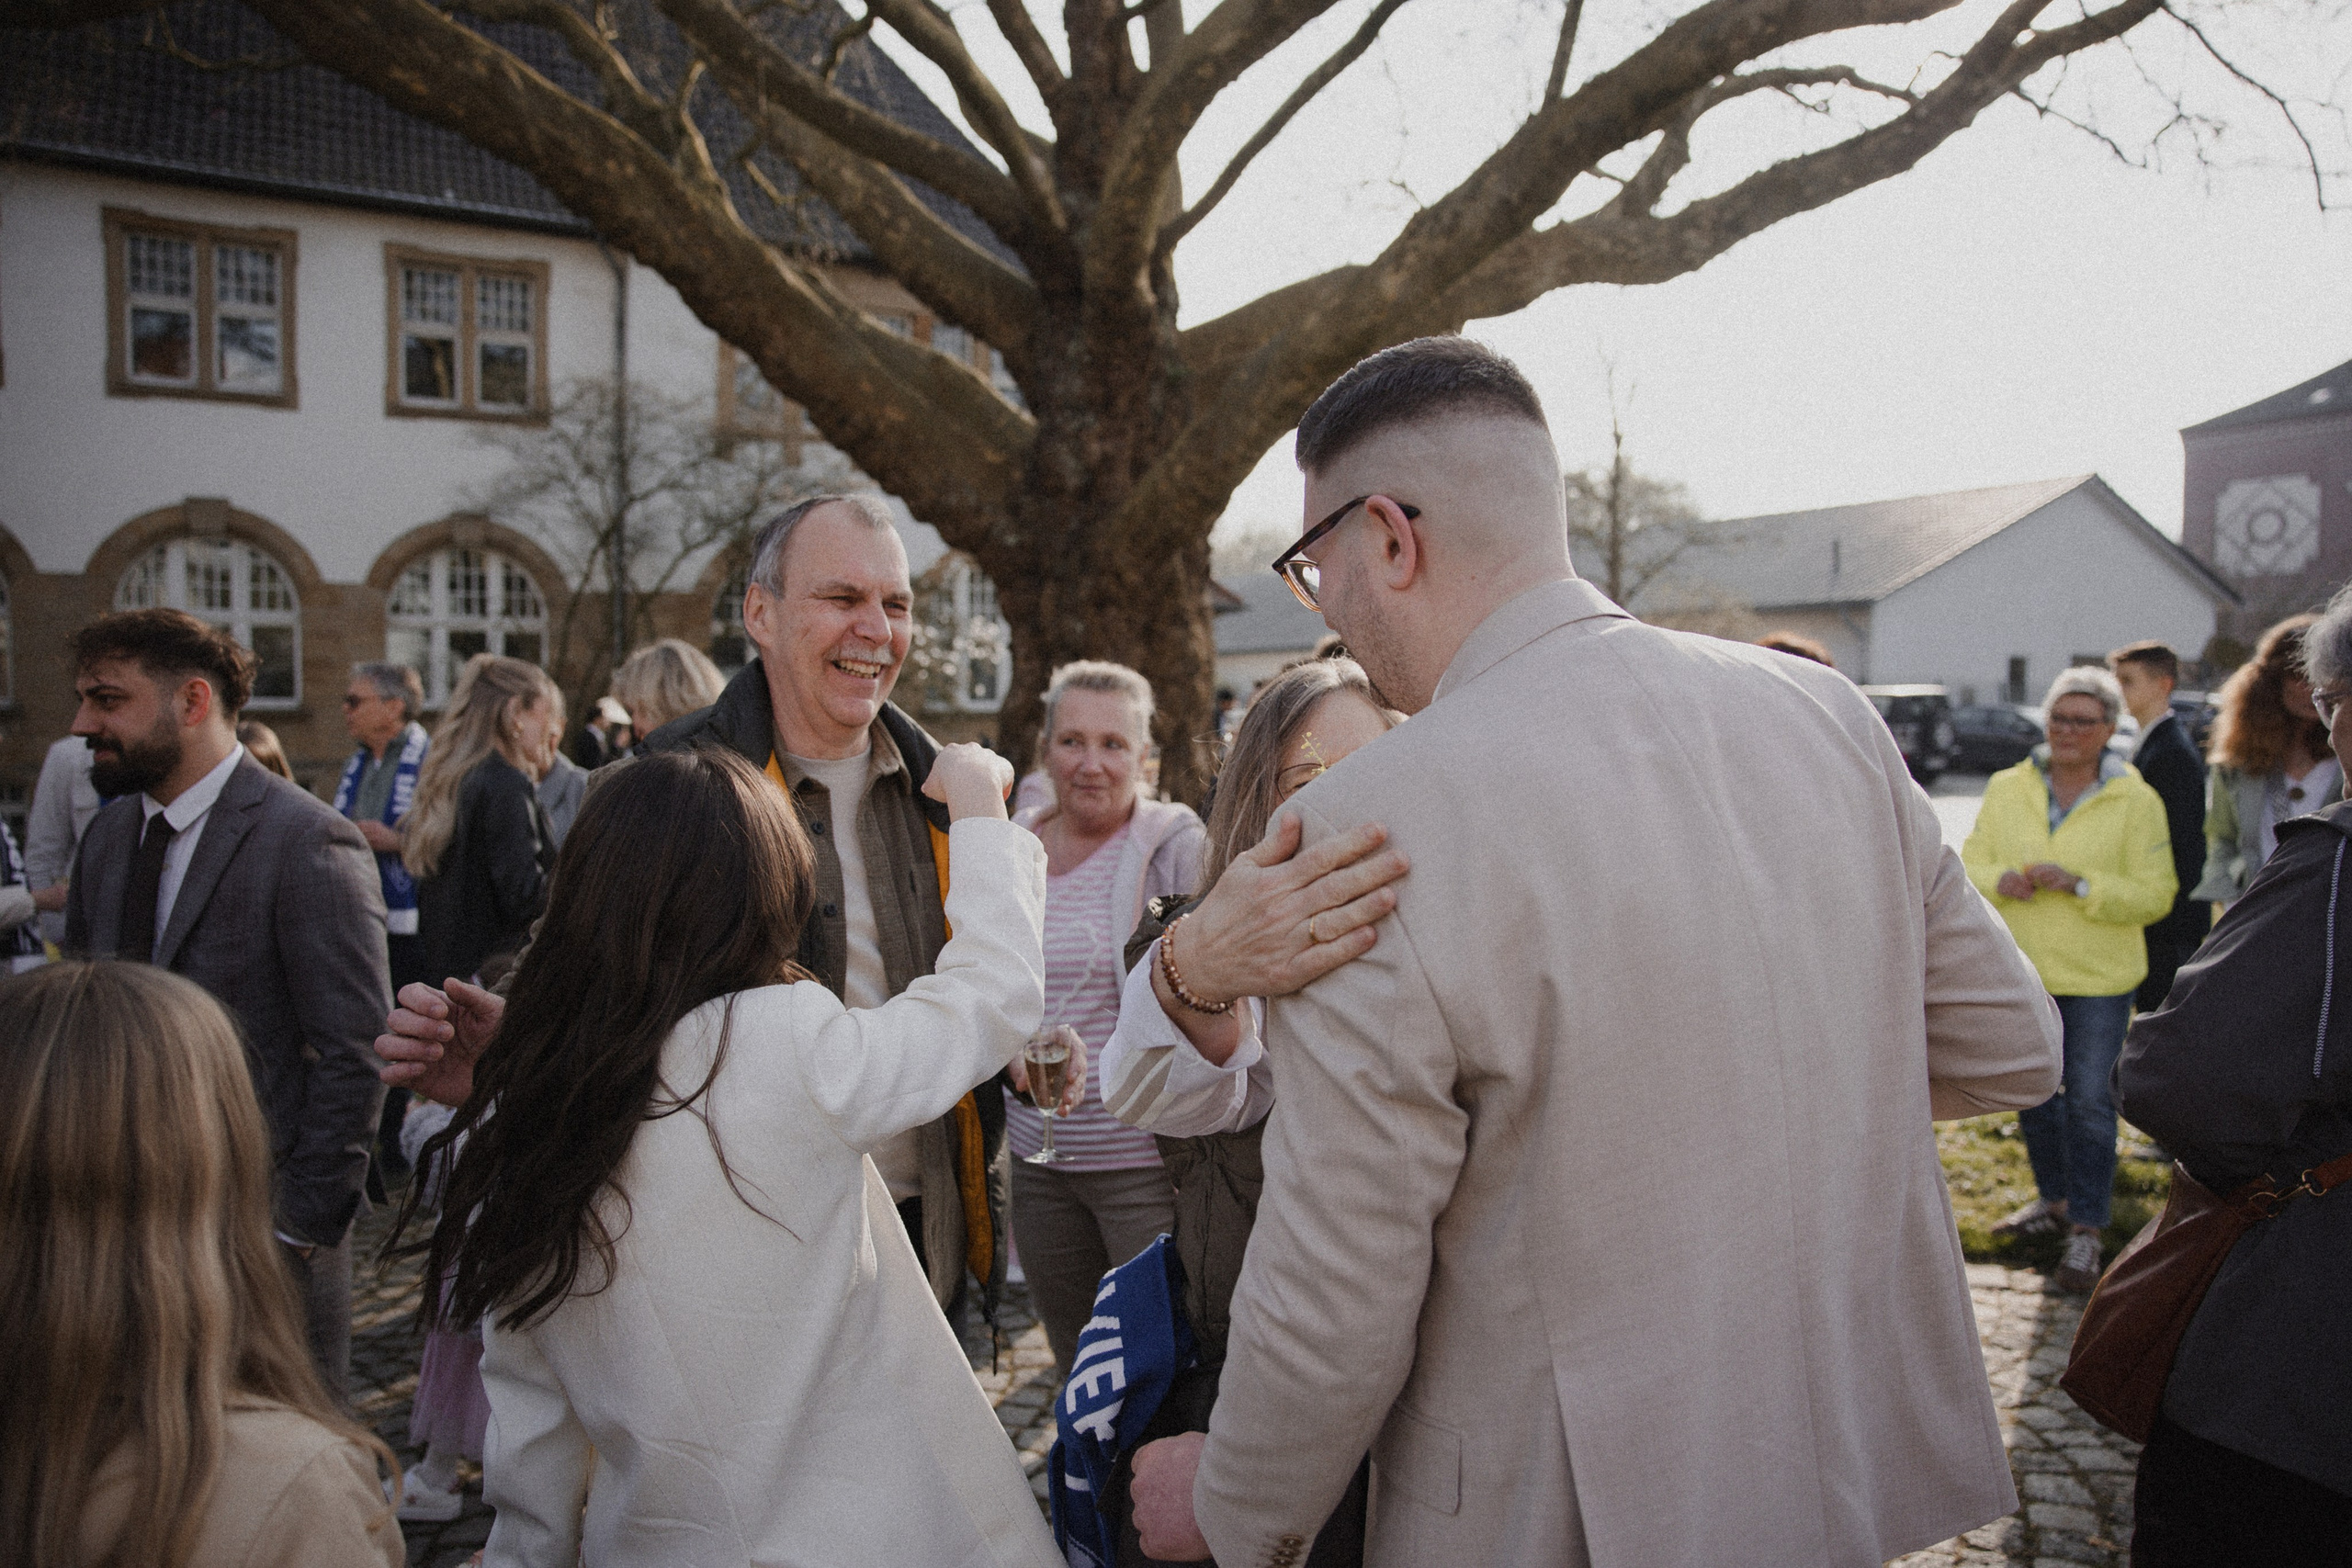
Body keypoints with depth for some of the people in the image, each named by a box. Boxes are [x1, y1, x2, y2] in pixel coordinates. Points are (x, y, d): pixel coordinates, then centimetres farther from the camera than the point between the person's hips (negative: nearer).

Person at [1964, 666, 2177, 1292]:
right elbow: (1971, 862, 4)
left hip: (2097, 980, -3)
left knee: (2090, 1103, 0)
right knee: (2032, 1094, 16)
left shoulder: (2136, 802, -7)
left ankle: (2085, 1232, 12)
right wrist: (2002, 881, -18)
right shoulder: (2007, 788, 2)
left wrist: (2078, 884, -23)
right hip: (2020, 972, 4)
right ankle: (2054, 1198, 36)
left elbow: (2154, 895, -10)